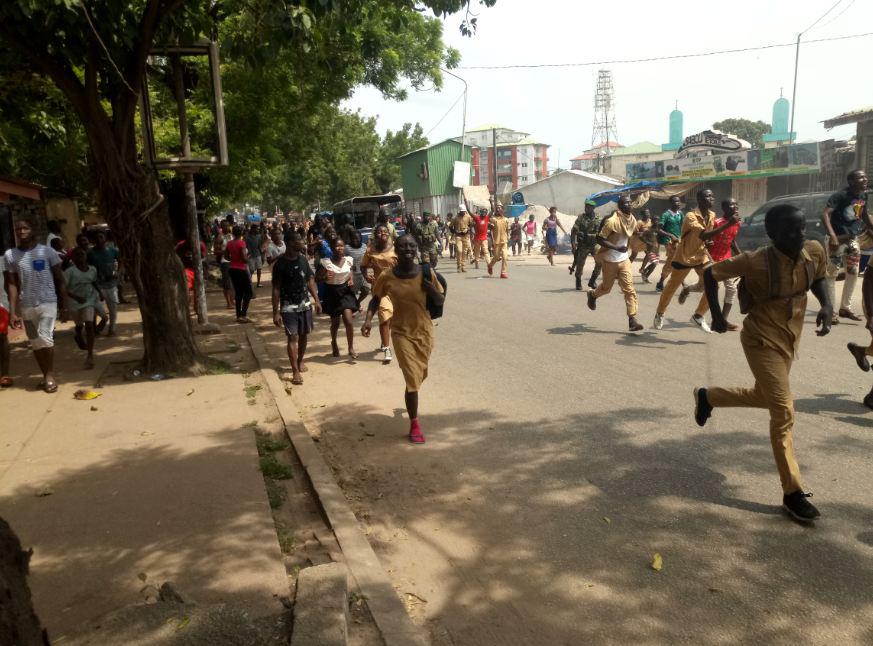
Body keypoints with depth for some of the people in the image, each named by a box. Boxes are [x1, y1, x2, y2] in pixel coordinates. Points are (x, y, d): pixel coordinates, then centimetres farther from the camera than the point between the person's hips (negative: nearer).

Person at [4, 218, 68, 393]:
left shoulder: (47, 251, -2)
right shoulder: (10, 255, 1)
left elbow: (59, 280, 2)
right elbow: (12, 285, 0)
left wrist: (64, 306, -1)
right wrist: (13, 311, -7)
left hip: (47, 303, -3)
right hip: (26, 306, 3)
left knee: (45, 338, -15)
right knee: (35, 343, 9)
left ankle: (50, 375, -1)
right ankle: (46, 376, 21)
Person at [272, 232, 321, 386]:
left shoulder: (303, 259, 2)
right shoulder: (280, 263, -13)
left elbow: (310, 280, 11)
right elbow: (276, 289, -11)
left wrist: (316, 300, 6)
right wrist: (275, 312, -13)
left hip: (305, 304, 5)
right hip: (288, 307, -5)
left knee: (304, 335, 13)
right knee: (292, 337, -7)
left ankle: (300, 361, 34)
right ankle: (295, 371, -6)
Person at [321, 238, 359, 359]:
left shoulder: (348, 260, -3)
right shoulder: (326, 262, -12)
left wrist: (351, 281, -2)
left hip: (345, 291, 1)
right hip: (332, 293, -1)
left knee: (348, 321, -13)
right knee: (335, 323, 12)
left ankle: (351, 348, 3)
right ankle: (334, 343, 42)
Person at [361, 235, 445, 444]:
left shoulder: (426, 273, -8)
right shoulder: (387, 277, -11)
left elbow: (440, 301, 0)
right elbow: (376, 299, 4)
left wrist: (430, 288, -20)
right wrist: (368, 319, -11)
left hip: (425, 331, 3)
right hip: (402, 333, -3)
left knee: (420, 375, 21)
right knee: (412, 378, -8)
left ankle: (409, 400, 53)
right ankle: (414, 425, 7)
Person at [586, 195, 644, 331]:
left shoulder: (632, 220, 1)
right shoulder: (612, 221, -21)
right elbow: (599, 239, -20)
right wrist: (617, 248, -28)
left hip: (624, 260, 5)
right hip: (610, 260, -5)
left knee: (629, 289, -6)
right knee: (607, 287, 14)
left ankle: (632, 320, -7)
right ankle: (593, 295, 48)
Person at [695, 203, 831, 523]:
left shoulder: (814, 251, -9)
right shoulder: (756, 262, -24)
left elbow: (819, 278, 12)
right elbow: (710, 274, -13)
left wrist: (826, 304, -8)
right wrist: (717, 316, -14)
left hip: (790, 338, 7)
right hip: (762, 340, -7)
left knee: (764, 397, 25)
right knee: (783, 413, -7)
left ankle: (708, 396, 50)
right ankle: (793, 492, 5)